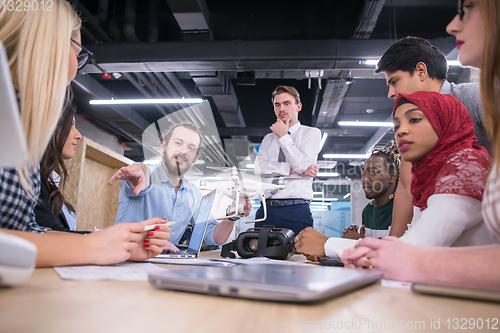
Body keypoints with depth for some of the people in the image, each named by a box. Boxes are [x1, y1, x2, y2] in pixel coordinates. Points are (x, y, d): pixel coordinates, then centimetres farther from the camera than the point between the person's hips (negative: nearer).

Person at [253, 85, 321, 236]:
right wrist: (293, 170, -8)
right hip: (266, 210, 3)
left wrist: (283, 136, -1)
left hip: (296, 211, -3)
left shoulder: (311, 133, 8)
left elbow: (303, 165, -8)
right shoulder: (268, 139, 19)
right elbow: (259, 167, 1)